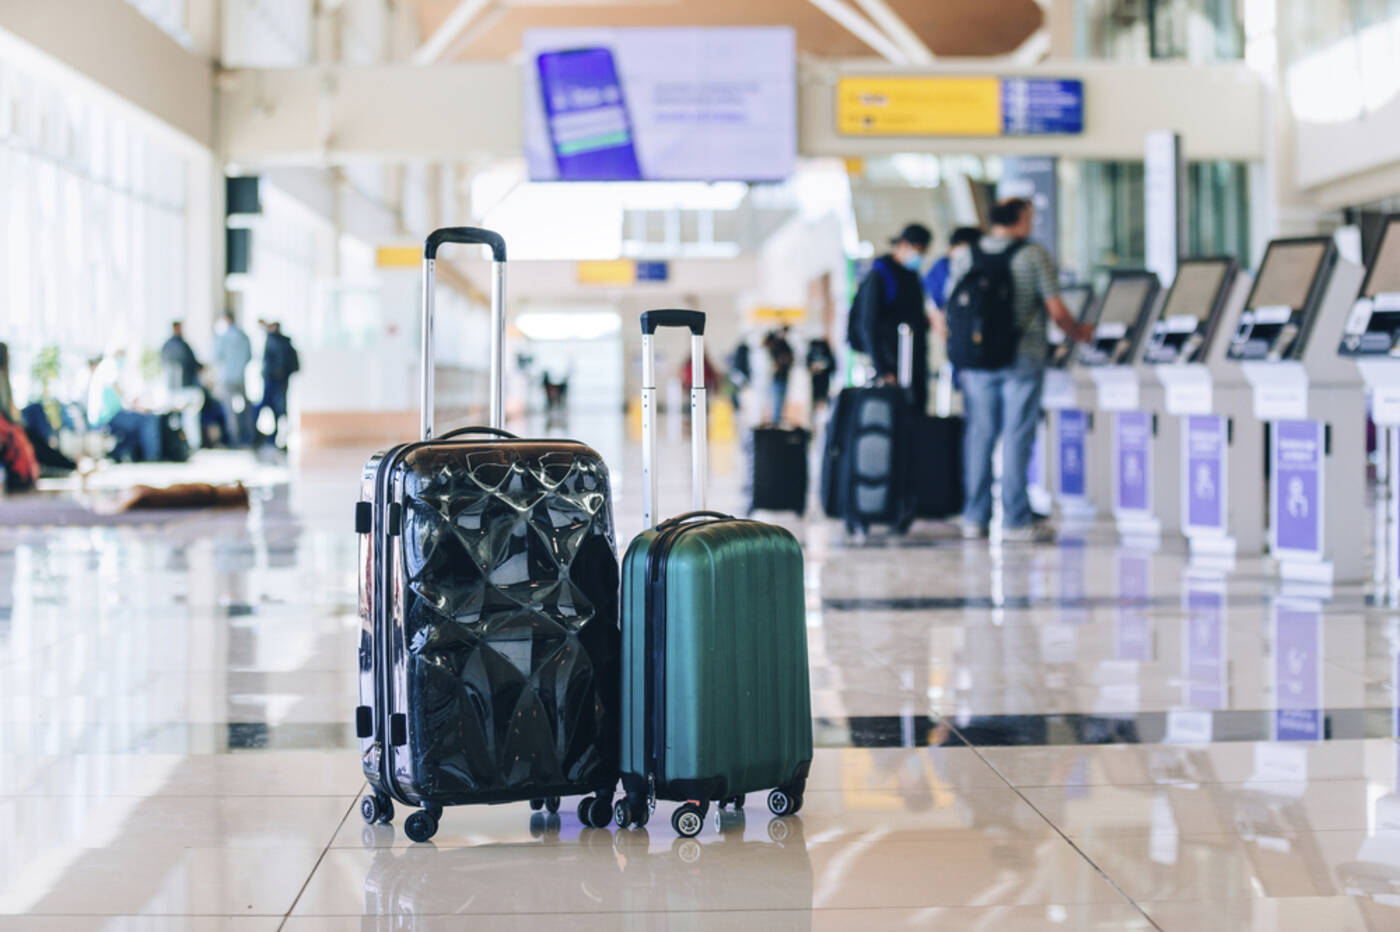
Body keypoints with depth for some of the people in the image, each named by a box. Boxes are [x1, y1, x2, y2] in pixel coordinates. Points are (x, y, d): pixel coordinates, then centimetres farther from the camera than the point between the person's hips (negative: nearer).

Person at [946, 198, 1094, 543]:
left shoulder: (966, 257, 7)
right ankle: (1015, 520, 2)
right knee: (1016, 437, -1)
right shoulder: (1034, 255, -5)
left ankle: (974, 518, 12)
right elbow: (1056, 311, -6)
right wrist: (1079, 333, 13)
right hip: (1022, 359, -4)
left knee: (979, 435, 9)